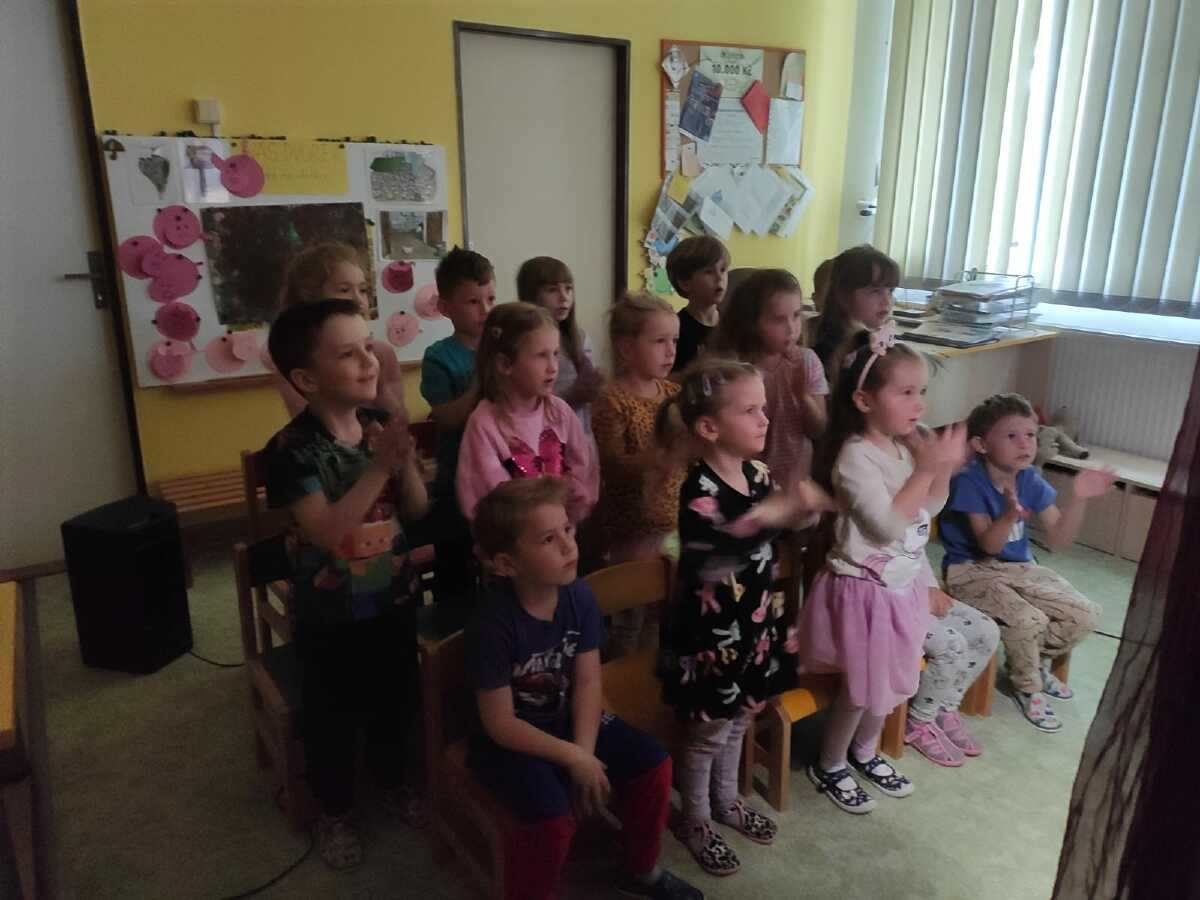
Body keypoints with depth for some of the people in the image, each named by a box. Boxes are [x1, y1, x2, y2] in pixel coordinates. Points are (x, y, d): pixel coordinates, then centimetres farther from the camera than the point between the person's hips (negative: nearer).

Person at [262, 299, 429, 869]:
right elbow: (328, 531, -31)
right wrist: (379, 466, -36)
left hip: (394, 597, 5)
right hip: (331, 614, -5)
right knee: (331, 715, 15)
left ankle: (390, 777, 49)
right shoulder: (293, 449, -22)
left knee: (395, 698, 22)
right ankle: (335, 809, 39)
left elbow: (416, 511, -2)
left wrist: (404, 462, -22)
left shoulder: (382, 424, -6)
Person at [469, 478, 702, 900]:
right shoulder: (495, 623, -27)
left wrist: (585, 752, -21)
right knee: (555, 814, -27)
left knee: (652, 763, -3)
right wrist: (573, 758, -23)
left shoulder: (579, 596, -12)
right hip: (510, 740, -5)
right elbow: (500, 723, -22)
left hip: (566, 718, 6)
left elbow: (588, 682, -9)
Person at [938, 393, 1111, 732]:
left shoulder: (1031, 480, -2)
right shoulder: (969, 481, -20)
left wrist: (1078, 498, -19)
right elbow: (988, 545, -23)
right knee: (1029, 621, -28)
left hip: (1020, 567, 7)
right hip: (972, 569, -7)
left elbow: (1058, 539, -5)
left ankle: (1035, 663, 23)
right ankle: (1028, 687, 4)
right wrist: (1010, 515, -42)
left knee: (1085, 615, -4)